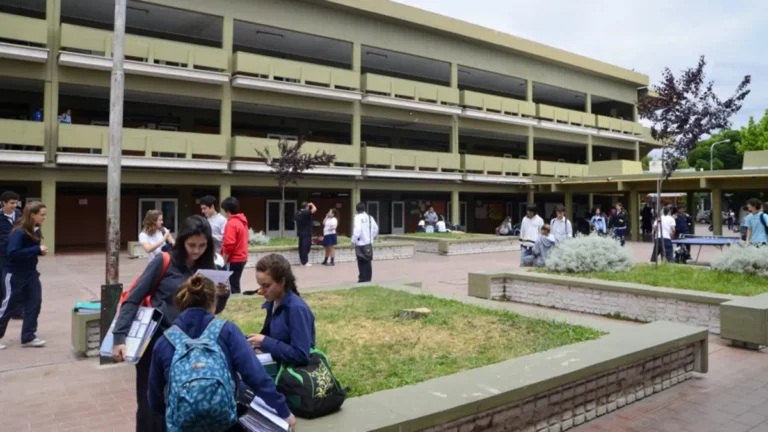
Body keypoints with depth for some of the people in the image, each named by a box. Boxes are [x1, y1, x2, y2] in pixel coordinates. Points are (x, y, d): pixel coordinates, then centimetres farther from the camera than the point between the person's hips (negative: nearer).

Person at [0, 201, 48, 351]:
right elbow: (13, 253, -31)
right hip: (14, 274, -8)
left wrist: (40, 250, -5)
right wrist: (37, 249, -29)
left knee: (34, 303, 6)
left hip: (30, 273, 8)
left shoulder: (35, 231, 3)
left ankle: (29, 337, 15)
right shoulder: (19, 232, -22)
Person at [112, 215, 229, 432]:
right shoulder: (163, 262, -9)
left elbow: (212, 310, 8)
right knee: (150, 405, 5)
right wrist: (120, 337, -17)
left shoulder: (207, 268, 2)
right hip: (155, 342, -3)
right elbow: (133, 300, -8)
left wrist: (221, 296, -13)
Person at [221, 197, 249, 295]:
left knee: (233, 286, -4)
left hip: (234, 260, -9)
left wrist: (223, 262, -13)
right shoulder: (242, 221, 10)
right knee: (235, 284, 16)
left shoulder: (231, 223, -18)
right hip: (241, 258, 9)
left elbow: (229, 246, -23)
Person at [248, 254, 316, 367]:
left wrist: (265, 342, -21)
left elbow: (301, 356, -24)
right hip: (277, 364, 8)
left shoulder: (297, 308, -19)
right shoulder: (272, 304, 5)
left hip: (297, 370, -8)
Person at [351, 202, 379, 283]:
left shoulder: (358, 217, -13)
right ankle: (368, 278, 18)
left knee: (362, 262, 3)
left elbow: (357, 229, -23)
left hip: (360, 243, -5)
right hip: (369, 243, 5)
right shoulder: (370, 217, 6)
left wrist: (354, 240, -12)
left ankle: (363, 278, 4)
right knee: (368, 261, 13)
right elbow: (376, 228, 11)